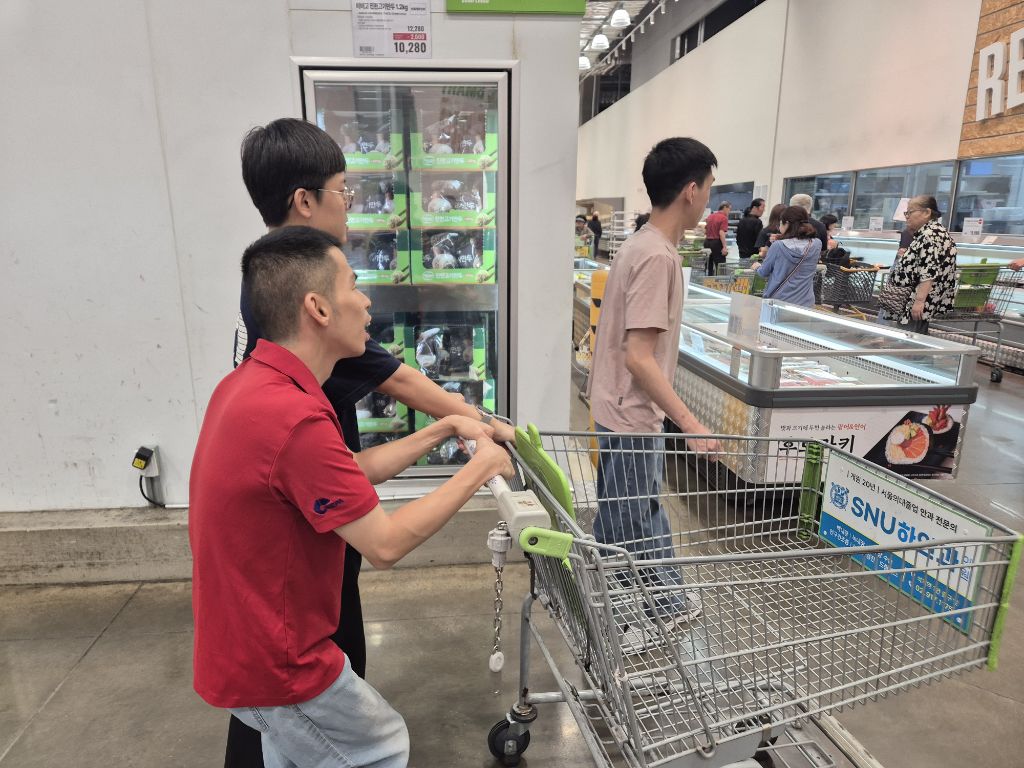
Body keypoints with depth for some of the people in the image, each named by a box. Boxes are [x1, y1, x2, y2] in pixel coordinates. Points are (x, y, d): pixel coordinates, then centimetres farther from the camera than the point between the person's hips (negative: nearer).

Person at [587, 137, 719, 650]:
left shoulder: (641, 244, 7)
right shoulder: (658, 257, -22)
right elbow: (639, 357, -26)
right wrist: (691, 424, -23)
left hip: (623, 410, 10)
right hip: (632, 417, -10)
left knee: (642, 516, 22)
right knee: (627, 525, 7)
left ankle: (665, 601, 40)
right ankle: (610, 625, 27)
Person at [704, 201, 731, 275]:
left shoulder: (710, 216, 11)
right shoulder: (724, 218, -10)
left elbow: (705, 231, 16)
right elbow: (721, 233, -20)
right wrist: (725, 247, -22)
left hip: (707, 242, 7)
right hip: (717, 242, -7)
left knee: (709, 266, 10)